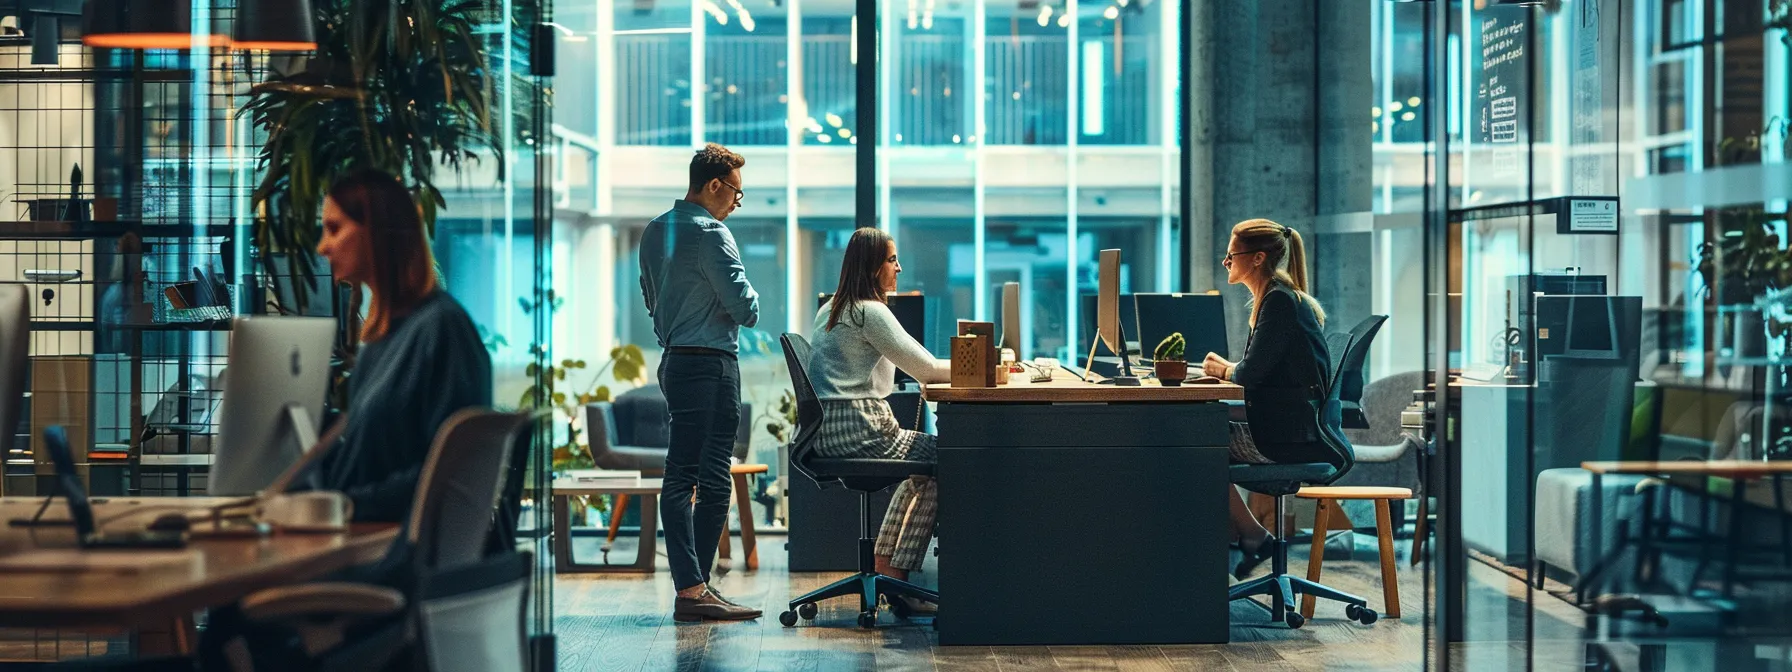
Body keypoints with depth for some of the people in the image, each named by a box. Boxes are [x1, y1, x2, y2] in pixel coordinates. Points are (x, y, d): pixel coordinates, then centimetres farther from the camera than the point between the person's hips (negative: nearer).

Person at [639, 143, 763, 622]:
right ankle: (695, 588, -7)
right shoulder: (710, 233, -15)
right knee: (713, 479, -6)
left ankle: (688, 587, 9)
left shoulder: (656, 232, 13)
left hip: (674, 361, 9)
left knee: (680, 475, 7)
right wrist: (751, 305, 5)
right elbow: (743, 305, -16)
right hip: (712, 363, -9)